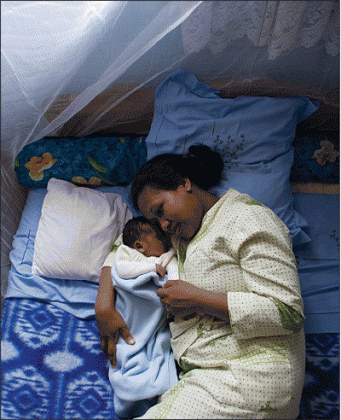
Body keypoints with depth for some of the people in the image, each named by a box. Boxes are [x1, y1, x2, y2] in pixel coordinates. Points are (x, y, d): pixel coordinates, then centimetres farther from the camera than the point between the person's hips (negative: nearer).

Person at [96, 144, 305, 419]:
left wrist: (197, 299, -15)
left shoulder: (248, 219, -10)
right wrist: (104, 306, 7)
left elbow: (289, 313, -16)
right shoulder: (182, 229, 15)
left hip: (251, 376, -8)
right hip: (199, 373, 8)